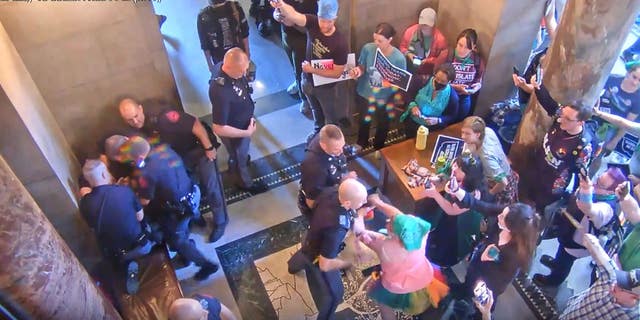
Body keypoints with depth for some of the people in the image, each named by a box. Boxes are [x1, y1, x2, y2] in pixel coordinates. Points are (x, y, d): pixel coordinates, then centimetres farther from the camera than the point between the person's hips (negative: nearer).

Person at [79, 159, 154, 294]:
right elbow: (140, 217, -5)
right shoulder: (125, 190, -21)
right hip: (141, 246, -1)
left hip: (115, 255, 2)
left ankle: (127, 265, 11)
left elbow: (92, 225, 4)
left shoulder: (85, 203, -17)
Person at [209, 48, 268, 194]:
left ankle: (238, 159, 68)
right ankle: (244, 183, 53)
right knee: (239, 158, 24)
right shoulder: (221, 93, -45)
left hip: (243, 122, 7)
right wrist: (246, 133, -25)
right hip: (235, 131, -6)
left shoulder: (222, 66, -21)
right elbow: (219, 129, -35)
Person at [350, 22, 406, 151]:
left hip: (385, 99, -1)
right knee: (364, 122, 28)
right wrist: (358, 70, -25)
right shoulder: (368, 48, -22)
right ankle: (361, 147, 58)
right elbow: (362, 67, -5)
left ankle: (378, 151, 56)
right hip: (365, 94, 2)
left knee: (383, 126, 26)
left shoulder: (399, 58, -28)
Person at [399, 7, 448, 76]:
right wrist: (408, 54, -9)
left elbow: (442, 59, -6)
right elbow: (402, 46, 10)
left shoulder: (440, 39, -11)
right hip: (407, 70, 2)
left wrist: (428, 61, -20)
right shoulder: (410, 31, -2)